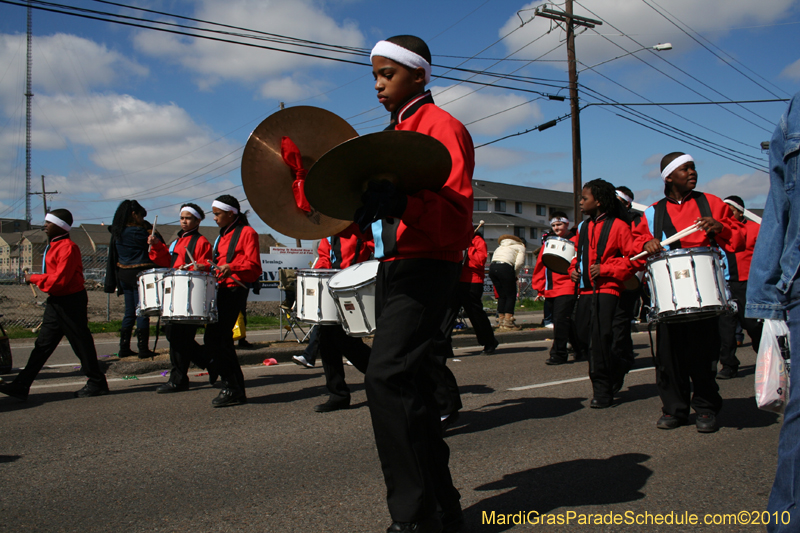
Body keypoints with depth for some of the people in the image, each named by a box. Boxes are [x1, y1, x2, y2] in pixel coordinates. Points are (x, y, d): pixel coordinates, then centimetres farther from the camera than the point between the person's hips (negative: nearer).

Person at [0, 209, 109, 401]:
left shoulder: (68, 247, -16)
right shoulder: (53, 246, 15)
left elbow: (60, 279, -22)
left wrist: (33, 278, -13)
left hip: (70, 303, -9)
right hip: (56, 302, 10)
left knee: (81, 342, 0)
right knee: (43, 344, 9)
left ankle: (97, 383, 11)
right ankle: (21, 386, 11)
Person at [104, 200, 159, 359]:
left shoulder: (117, 233, 9)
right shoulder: (137, 231, -14)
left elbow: (113, 257, 14)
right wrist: (148, 227, 2)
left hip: (123, 274, 7)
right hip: (140, 274, -7)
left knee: (129, 312, 14)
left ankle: (124, 348, 17)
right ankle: (143, 349, 1)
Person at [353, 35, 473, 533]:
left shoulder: (441, 127, -6)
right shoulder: (393, 134, 22)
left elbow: (455, 211, -18)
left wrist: (399, 201, -33)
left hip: (425, 269, -10)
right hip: (392, 268, 10)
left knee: (387, 379, -20)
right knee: (410, 387, 11)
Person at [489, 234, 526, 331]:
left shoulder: (501, 246, 35)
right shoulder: (520, 247, 18)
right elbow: (519, 262, -2)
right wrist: (515, 275, 9)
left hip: (492, 267, 6)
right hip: (505, 267, -6)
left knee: (501, 296, 15)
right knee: (511, 296, 2)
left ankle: (501, 321, 15)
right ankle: (507, 322, -3)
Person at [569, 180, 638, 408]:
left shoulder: (618, 226, -4)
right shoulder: (583, 227, 16)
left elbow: (633, 257, -8)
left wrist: (606, 269, -16)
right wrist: (573, 269, 8)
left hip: (607, 289, -7)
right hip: (586, 290, 7)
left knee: (599, 338, -11)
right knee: (580, 340, 4)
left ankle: (602, 390, 3)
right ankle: (615, 370, 26)